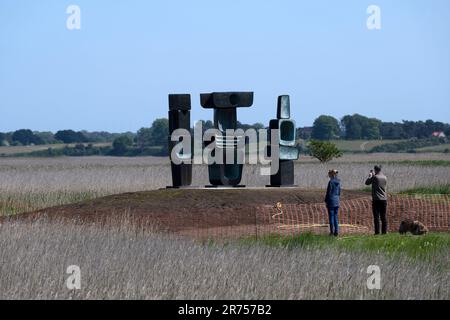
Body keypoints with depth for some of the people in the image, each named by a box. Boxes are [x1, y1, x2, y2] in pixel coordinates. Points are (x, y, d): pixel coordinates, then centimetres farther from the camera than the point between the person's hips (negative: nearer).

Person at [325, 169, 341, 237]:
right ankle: (336, 231, 8)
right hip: (337, 201, 6)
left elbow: (328, 193, -13)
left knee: (331, 216, 1)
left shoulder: (331, 182, -14)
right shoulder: (338, 182, 7)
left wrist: (326, 201, -5)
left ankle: (332, 231, 2)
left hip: (331, 201, -6)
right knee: (335, 217, 11)